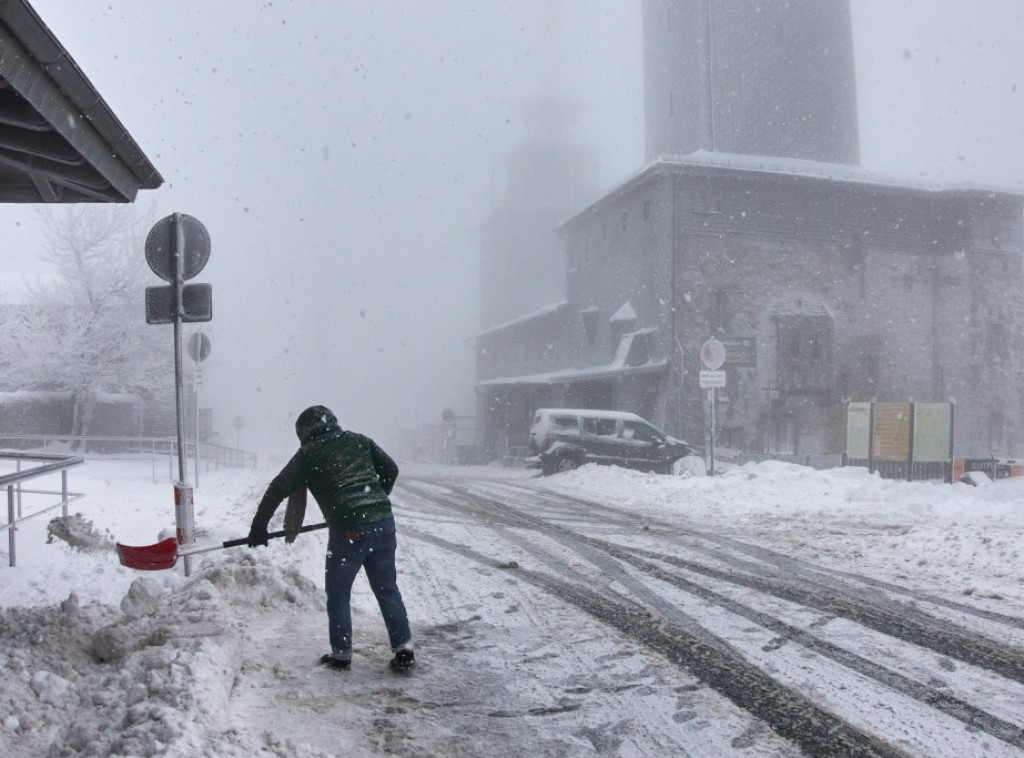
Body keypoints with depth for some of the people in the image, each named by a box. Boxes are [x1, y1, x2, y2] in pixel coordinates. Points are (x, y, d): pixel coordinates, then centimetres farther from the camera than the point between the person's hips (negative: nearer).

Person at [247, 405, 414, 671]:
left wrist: (259, 527, 15)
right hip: (384, 523, 4)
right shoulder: (359, 440, 15)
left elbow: (278, 489, 6)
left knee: (338, 593, 13)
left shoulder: (309, 453, 4)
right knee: (387, 589, 14)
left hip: (349, 531, -4)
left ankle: (341, 654, 18)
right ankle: (404, 649, 12)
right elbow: (391, 469, 19)